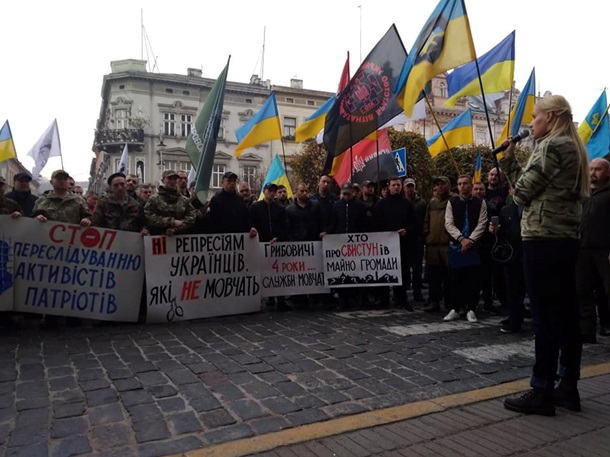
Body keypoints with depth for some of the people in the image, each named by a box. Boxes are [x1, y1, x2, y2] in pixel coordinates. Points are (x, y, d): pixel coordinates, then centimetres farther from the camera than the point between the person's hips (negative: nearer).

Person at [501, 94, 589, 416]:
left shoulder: (550, 146, -9)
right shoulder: (572, 147, 20)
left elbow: (523, 193, -10)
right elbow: (533, 188, 17)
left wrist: (509, 161, 10)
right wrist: (509, 161, 14)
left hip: (543, 239, -10)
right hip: (566, 239, 10)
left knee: (545, 316, -6)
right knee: (566, 313, 10)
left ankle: (542, 392, 1)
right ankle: (568, 388, 18)